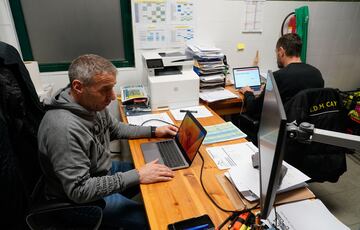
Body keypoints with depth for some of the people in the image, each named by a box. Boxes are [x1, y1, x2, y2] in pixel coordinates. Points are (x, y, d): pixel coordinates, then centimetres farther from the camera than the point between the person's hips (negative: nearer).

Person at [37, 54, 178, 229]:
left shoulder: (92, 102, -10)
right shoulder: (64, 129, -36)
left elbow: (114, 129, 8)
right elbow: (79, 190, -32)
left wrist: (153, 131, 0)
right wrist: (137, 176, -31)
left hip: (102, 170, 8)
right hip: (81, 198, -8)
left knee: (158, 177, 14)